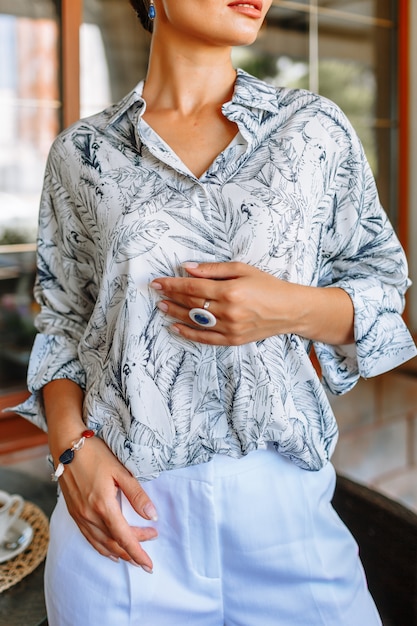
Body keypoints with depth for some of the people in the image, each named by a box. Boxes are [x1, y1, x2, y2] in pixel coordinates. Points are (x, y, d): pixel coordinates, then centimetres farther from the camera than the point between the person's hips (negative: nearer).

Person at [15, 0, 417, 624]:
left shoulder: (316, 128, 4)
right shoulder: (82, 153, 4)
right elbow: (63, 321, 9)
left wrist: (295, 308, -13)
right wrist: (73, 448, -7)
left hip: (282, 499, 1)